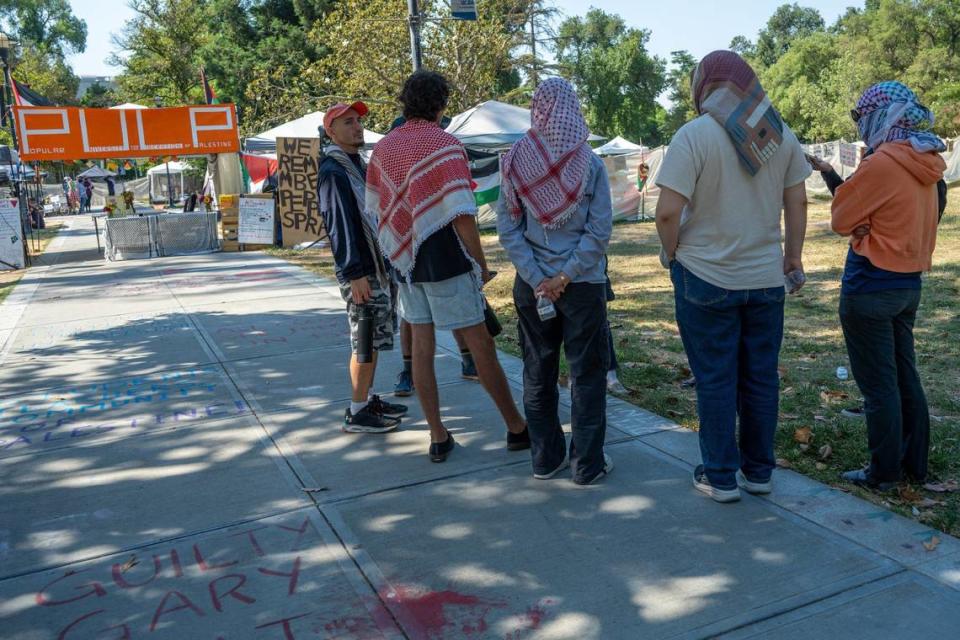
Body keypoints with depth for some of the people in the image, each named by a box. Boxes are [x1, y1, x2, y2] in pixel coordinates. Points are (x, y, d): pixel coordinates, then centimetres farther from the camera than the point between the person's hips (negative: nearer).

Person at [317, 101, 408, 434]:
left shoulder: (359, 165, 18)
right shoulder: (333, 172, -13)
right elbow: (340, 226, -20)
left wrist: (389, 266, 20)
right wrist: (354, 274, -24)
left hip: (381, 266, 9)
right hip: (361, 273, -9)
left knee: (374, 340, 15)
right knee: (366, 342, -4)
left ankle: (369, 399, 26)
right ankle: (357, 413, 5)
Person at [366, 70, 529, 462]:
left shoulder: (383, 148, 9)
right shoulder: (443, 145, -12)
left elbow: (375, 209, 12)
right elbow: (461, 214, -18)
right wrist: (480, 264, -8)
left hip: (406, 260, 7)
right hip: (445, 260, -6)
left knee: (422, 347, 10)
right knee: (480, 345, 2)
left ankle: (438, 437, 16)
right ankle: (517, 428, 14)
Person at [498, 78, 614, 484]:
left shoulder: (515, 162, -2)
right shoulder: (589, 163, -7)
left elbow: (507, 229, -4)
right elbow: (600, 231, -11)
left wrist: (538, 279, -6)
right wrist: (564, 277, -9)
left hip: (531, 283, 2)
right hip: (583, 284, -2)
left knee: (537, 372, 14)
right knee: (586, 373, 8)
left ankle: (546, 458, 23)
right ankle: (587, 464, 15)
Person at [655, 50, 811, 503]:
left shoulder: (694, 135, -13)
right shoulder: (782, 134, 3)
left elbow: (668, 212, -19)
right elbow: (797, 204, 7)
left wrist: (671, 253, -2)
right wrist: (794, 257, 17)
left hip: (706, 278, -4)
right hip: (766, 277, 5)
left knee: (715, 380, 6)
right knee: (761, 377, 13)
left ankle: (720, 477, 17)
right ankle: (759, 471, 26)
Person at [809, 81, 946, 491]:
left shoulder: (881, 163, -17)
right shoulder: (926, 165, 8)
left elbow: (841, 220, -9)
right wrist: (829, 173, 6)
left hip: (871, 286, -8)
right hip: (909, 284, 8)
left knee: (878, 385, 1)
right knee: (906, 377, 17)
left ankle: (885, 473, 11)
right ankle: (915, 464, 27)